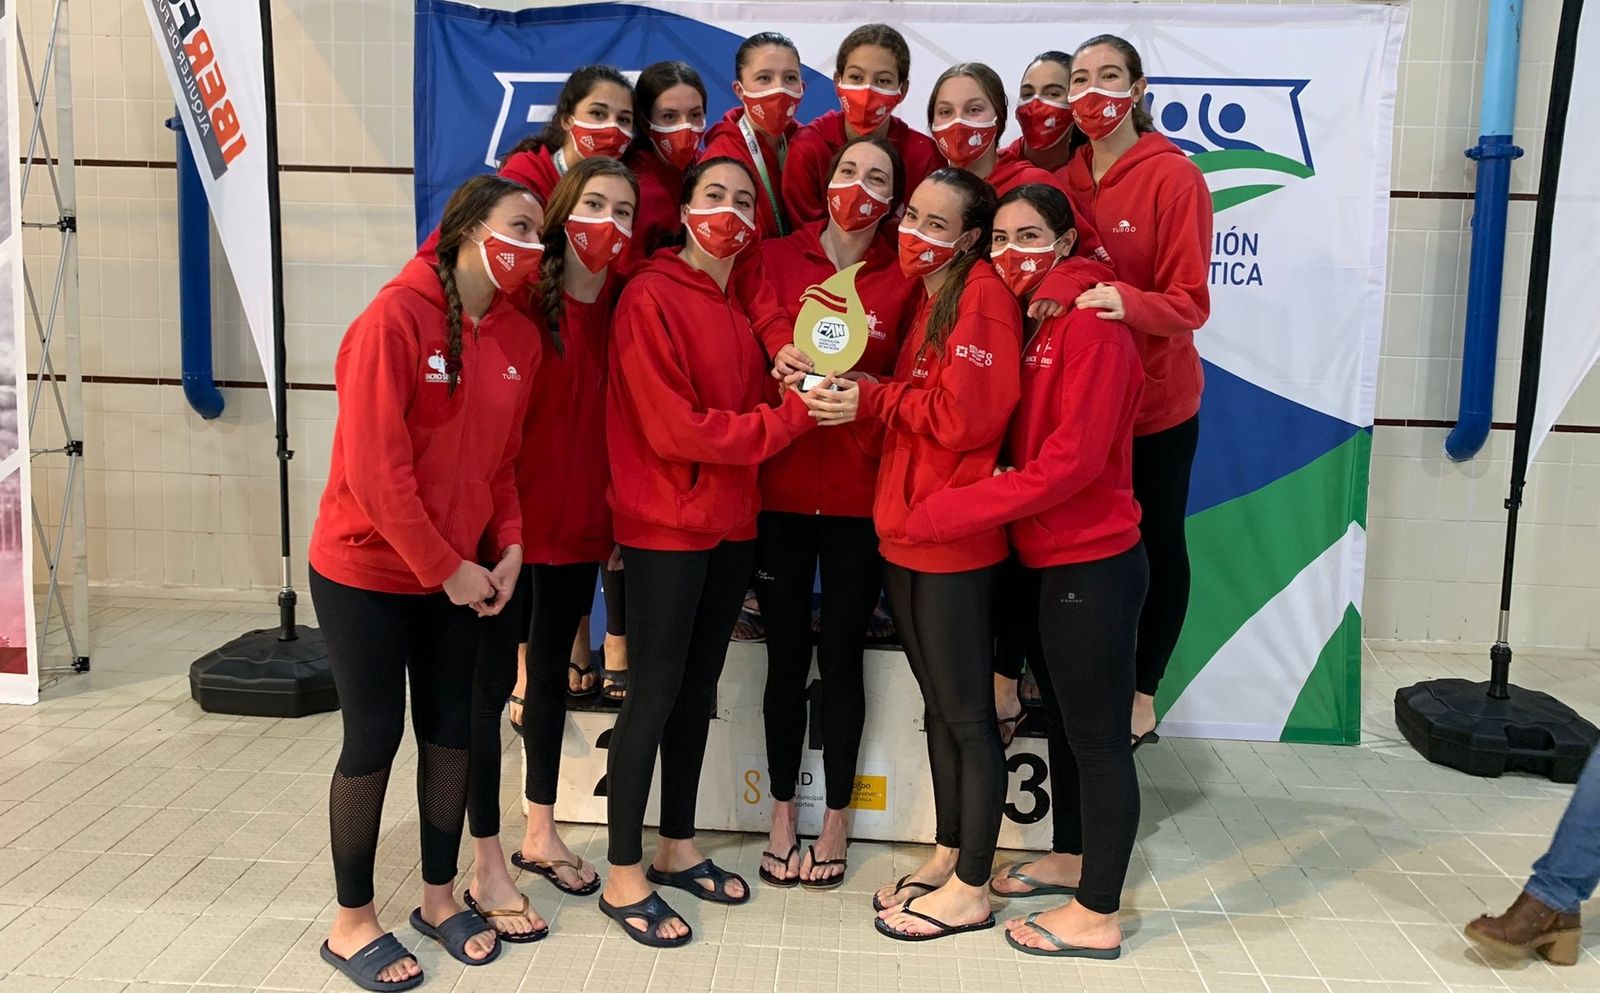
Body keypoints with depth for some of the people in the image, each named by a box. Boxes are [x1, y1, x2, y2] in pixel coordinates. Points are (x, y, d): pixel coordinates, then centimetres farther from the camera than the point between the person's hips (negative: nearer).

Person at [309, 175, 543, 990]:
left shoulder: (519, 337, 2)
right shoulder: (396, 315, -18)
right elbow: (373, 464, -21)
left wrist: (508, 545, -6)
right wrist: (446, 568, -18)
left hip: (457, 571, 6)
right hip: (366, 569, -6)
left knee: (453, 729, 11)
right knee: (374, 738, 3)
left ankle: (439, 896, 30)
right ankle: (351, 922, 22)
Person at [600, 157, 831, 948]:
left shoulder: (742, 305, 13)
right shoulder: (651, 298, -12)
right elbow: (673, 429, -20)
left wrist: (793, 390, -6)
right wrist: (791, 418, -17)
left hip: (730, 523, 8)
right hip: (665, 525, -8)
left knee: (697, 690, 15)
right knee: (653, 694, -1)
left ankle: (677, 849, 30)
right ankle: (622, 876, 13)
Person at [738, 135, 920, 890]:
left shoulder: (903, 279, 3)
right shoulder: (777, 259, 5)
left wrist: (866, 387, -14)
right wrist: (779, 365, -12)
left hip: (859, 493, 0)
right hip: (781, 487, 1)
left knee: (841, 657, 6)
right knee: (786, 656, 7)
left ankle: (836, 820, 23)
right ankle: (782, 815, 23)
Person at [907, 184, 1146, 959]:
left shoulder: (1090, 324, -17)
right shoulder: (1028, 320, 11)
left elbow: (1071, 461, -23)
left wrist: (950, 513, -21)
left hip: (1092, 564, -9)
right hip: (1046, 560, 9)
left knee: (1097, 734, 2)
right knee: (1062, 720, 21)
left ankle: (1097, 916, 15)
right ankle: (1068, 858, 39)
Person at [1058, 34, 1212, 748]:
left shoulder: (1174, 178, -12)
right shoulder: (1060, 177, 3)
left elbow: (1189, 304, -15)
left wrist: (1126, 301, -33)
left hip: (1155, 403, -4)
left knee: (1156, 544, 10)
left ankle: (1143, 695, 25)